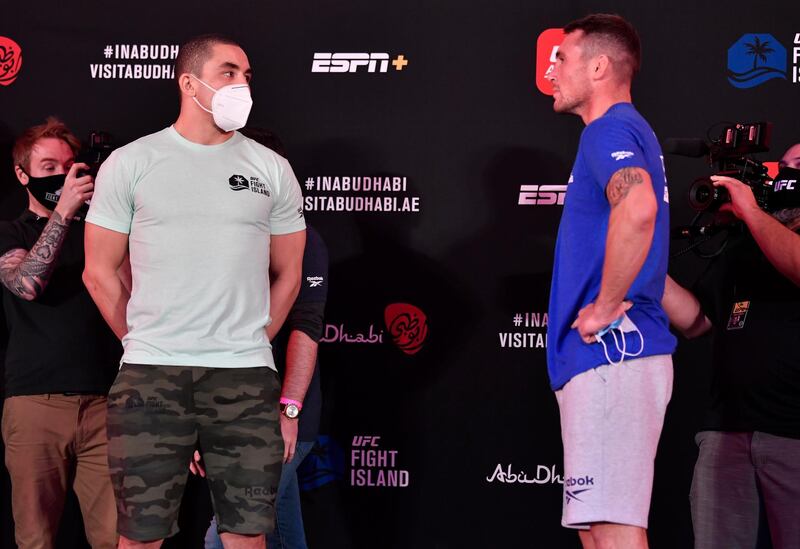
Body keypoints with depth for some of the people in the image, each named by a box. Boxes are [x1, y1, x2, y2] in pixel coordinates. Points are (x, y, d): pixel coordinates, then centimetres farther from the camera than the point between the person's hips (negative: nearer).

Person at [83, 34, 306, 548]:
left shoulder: (271, 169, 8)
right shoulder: (130, 164, 3)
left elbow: (287, 275, 15)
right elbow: (100, 272, 8)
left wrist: (246, 349, 13)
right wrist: (147, 345, 10)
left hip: (247, 377, 1)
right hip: (150, 375, -1)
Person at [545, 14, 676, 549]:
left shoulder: (611, 129, -10)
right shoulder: (631, 132, 22)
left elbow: (637, 209, -31)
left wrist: (607, 305, -21)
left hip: (609, 351, -11)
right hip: (612, 355, 11)